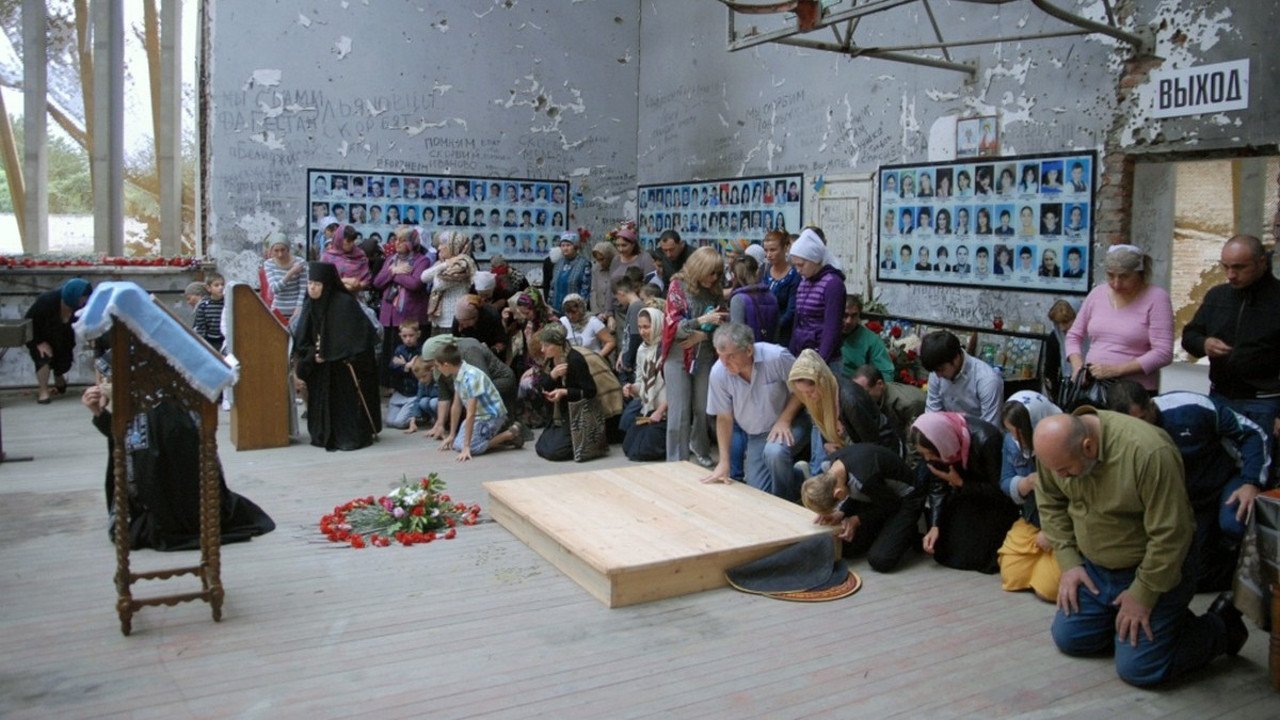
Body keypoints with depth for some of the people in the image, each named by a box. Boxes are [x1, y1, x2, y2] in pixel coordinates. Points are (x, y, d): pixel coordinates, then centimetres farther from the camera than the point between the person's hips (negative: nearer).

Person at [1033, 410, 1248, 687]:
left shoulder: (1148, 452, -33)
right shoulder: (1055, 445, -14)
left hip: (1155, 569, -6)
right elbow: (1050, 505, 2)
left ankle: (1222, 629, 14)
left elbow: (1170, 535, -26)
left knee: (1138, 669, -8)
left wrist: (1142, 595, -18)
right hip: (1095, 567, 6)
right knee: (1068, 638, 5)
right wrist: (1068, 562, -5)